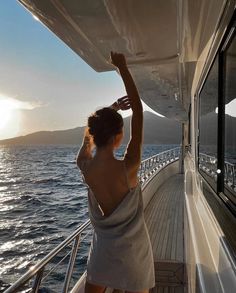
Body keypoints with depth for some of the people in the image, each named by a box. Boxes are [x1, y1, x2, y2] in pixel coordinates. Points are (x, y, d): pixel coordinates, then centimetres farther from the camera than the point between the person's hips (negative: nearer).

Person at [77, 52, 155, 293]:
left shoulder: (85, 166, -16)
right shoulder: (128, 168, -27)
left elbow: (89, 133, 6)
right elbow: (138, 112, -22)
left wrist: (111, 109, 2)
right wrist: (123, 68, -15)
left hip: (102, 247, 3)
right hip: (132, 250, -3)